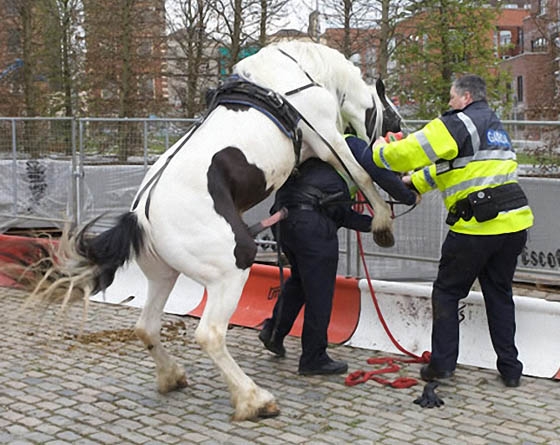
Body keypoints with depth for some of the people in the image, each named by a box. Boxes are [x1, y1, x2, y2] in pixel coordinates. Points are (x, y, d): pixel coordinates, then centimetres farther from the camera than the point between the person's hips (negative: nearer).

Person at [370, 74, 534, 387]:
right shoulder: (495, 126, 22)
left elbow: (413, 151, -11)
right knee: (500, 294, 16)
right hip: (514, 220, 8)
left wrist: (381, 152, 8)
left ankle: (442, 363, 9)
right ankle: (510, 368, 18)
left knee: (447, 292, 8)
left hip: (477, 224, -7)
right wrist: (416, 182, 32)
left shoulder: (458, 124, -6)